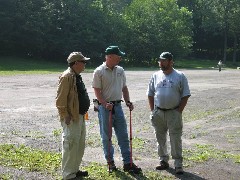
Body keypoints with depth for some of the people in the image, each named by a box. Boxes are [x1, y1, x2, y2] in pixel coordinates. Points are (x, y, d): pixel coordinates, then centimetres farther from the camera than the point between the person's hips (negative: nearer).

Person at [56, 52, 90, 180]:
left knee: (80, 145, 18)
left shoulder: (77, 76, 15)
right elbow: (60, 99, -21)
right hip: (71, 118, -11)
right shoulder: (67, 76, -17)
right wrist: (65, 115, -22)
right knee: (71, 145, -4)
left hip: (80, 116, 11)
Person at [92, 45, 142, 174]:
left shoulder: (120, 70, 9)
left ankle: (127, 163, 11)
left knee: (123, 135, 5)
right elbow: (97, 91, -12)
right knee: (106, 136, 6)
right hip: (105, 107, -5)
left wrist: (128, 102, 5)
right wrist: (105, 104, -23)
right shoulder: (99, 72, -9)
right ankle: (110, 162, 19)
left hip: (118, 106, 5)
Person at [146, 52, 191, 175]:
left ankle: (178, 164, 7)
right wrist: (152, 110, 5)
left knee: (176, 139, -1)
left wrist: (179, 110, -9)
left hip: (174, 113, -4)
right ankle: (163, 161, 26)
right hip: (158, 113, 4)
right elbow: (150, 94, 11)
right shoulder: (156, 76, 6)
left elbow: (185, 95, -3)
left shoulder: (179, 76, -4)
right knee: (160, 138, 12)